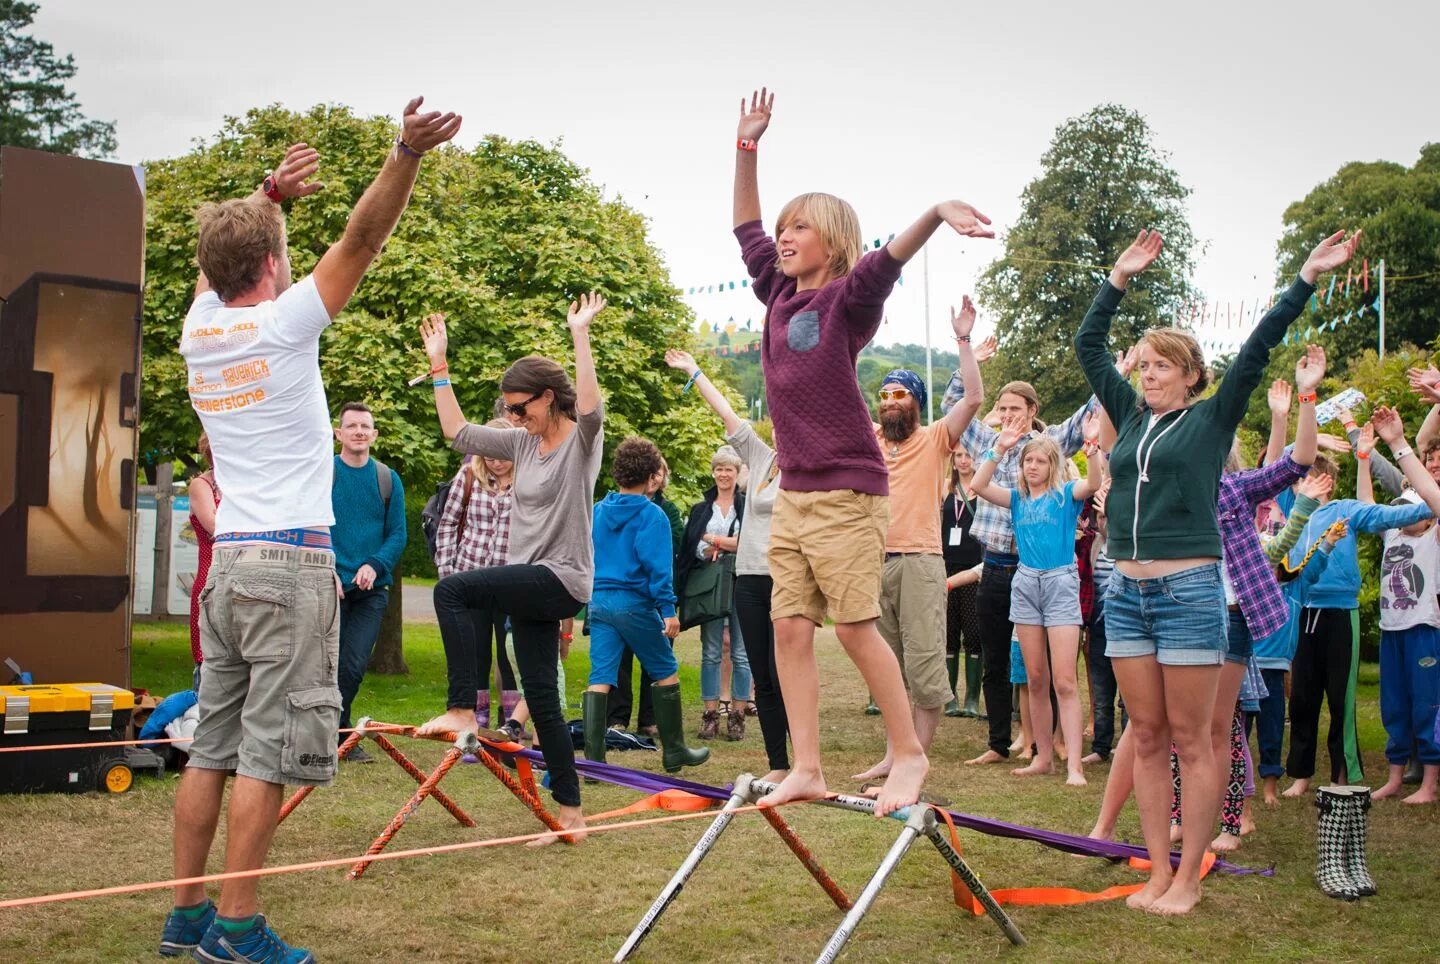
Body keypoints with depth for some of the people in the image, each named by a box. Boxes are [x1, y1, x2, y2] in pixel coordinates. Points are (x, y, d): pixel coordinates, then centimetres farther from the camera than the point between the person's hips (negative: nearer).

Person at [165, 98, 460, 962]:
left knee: (215, 744, 11)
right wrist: (407, 155, -19)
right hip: (290, 562, -7)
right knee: (269, 751, -4)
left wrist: (270, 193, 30)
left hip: (226, 559, 7)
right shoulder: (282, 323, -7)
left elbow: (223, 253, 29)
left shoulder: (199, 330, 10)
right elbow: (362, 239, -13)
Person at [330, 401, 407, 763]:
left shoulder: (388, 479, 7)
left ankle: (336, 734, 15)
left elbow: (397, 535, 6)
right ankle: (339, 733, 16)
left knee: (354, 665, -3)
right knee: (331, 663, 1)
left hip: (371, 588, 1)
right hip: (329, 585, -1)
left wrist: (374, 566, -11)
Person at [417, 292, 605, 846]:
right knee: (542, 699, 6)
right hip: (530, 586, 8)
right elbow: (457, 432, 16)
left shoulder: (581, 442, -6)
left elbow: (590, 409, -28)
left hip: (562, 579, -8)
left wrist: (579, 336, -30)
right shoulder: (522, 443, 13)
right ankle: (571, 817, 11)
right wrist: (439, 365, 13)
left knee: (451, 591, -24)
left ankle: (462, 711, -20)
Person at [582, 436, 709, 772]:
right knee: (666, 672, 11)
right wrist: (669, 610, -15)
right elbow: (657, 565, -14)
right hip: (634, 603, -5)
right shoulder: (651, 514, -8)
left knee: (600, 678, 2)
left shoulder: (597, 511, 9)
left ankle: (593, 759, -4)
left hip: (599, 602, 5)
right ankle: (674, 751, 19)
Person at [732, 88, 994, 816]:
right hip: (793, 494, 7)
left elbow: (886, 261, -26)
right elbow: (747, 228, 20)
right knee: (790, 627, 4)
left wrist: (937, 212, -44)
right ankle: (806, 768, 10)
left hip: (846, 492, -7)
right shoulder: (779, 295, 11)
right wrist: (747, 147, 16)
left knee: (855, 626, -3)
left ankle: (908, 753, 13)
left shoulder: (847, 299, -7)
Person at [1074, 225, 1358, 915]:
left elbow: (1258, 348, -3)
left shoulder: (1213, 418, 3)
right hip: (1126, 592, 5)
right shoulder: (1131, 416, 14)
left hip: (1189, 591, -5)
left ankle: (1188, 878, 8)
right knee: (1147, 738, 8)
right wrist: (1120, 277, 15)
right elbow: (1088, 345, 16)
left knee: (1191, 740, 1)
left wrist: (1308, 277, -4)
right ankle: (1158, 871, 15)